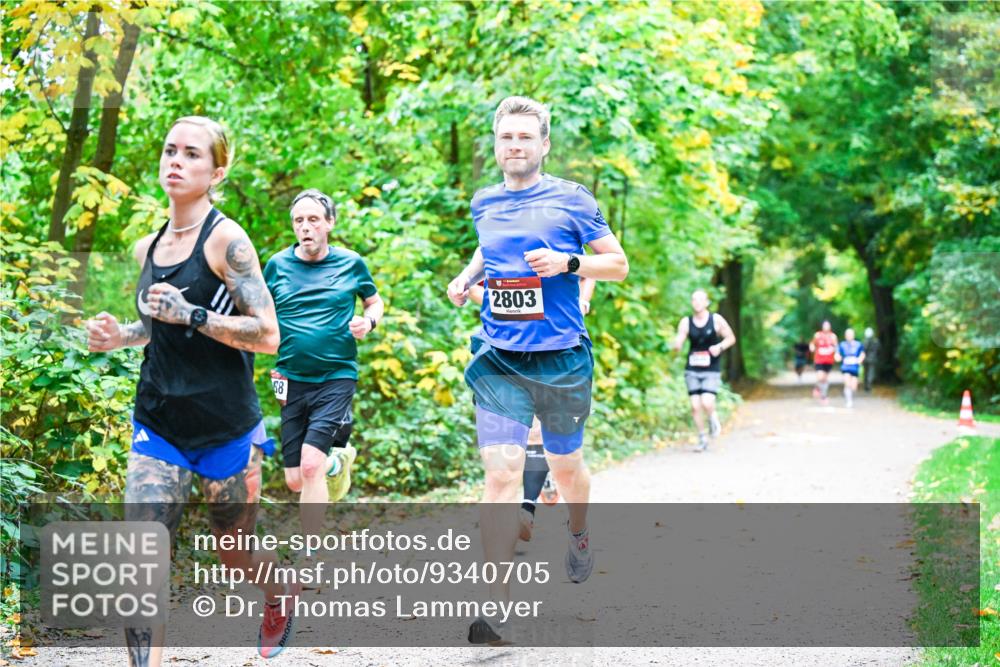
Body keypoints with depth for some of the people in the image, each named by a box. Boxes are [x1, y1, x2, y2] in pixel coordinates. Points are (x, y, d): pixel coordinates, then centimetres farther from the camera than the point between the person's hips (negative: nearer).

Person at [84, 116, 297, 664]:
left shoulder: (225, 238, -11)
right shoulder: (147, 248, 8)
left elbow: (266, 334, -16)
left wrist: (191, 314, -25)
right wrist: (120, 336, 4)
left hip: (226, 428, -5)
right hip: (157, 427, 5)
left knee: (235, 554, 15)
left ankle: (281, 597, 49)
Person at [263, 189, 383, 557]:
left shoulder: (351, 263, 1)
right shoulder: (277, 265, 3)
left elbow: (375, 301, 18)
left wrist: (368, 322, -5)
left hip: (337, 376, -3)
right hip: (292, 379, 3)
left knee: (310, 465, -19)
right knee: (294, 480, 6)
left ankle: (310, 556, -10)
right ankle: (337, 461, 41)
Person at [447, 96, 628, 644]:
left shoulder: (571, 199, -3)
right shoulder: (484, 204, 8)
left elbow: (618, 264, 2)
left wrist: (567, 263, -15)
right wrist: (466, 277, 9)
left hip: (562, 359, -1)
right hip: (498, 360, 1)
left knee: (565, 463, 18)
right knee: (501, 473, -13)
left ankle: (579, 535, 51)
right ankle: (495, 603, -15)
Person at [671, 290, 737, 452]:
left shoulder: (716, 320, -2)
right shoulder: (686, 322, 1)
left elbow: (731, 338, 6)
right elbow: (677, 344, -4)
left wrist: (720, 347, -14)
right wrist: (676, 345, -28)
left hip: (711, 371, -2)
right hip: (692, 370, 2)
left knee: (707, 402, -20)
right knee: (695, 406, -2)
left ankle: (713, 418, 15)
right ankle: (702, 439, 15)